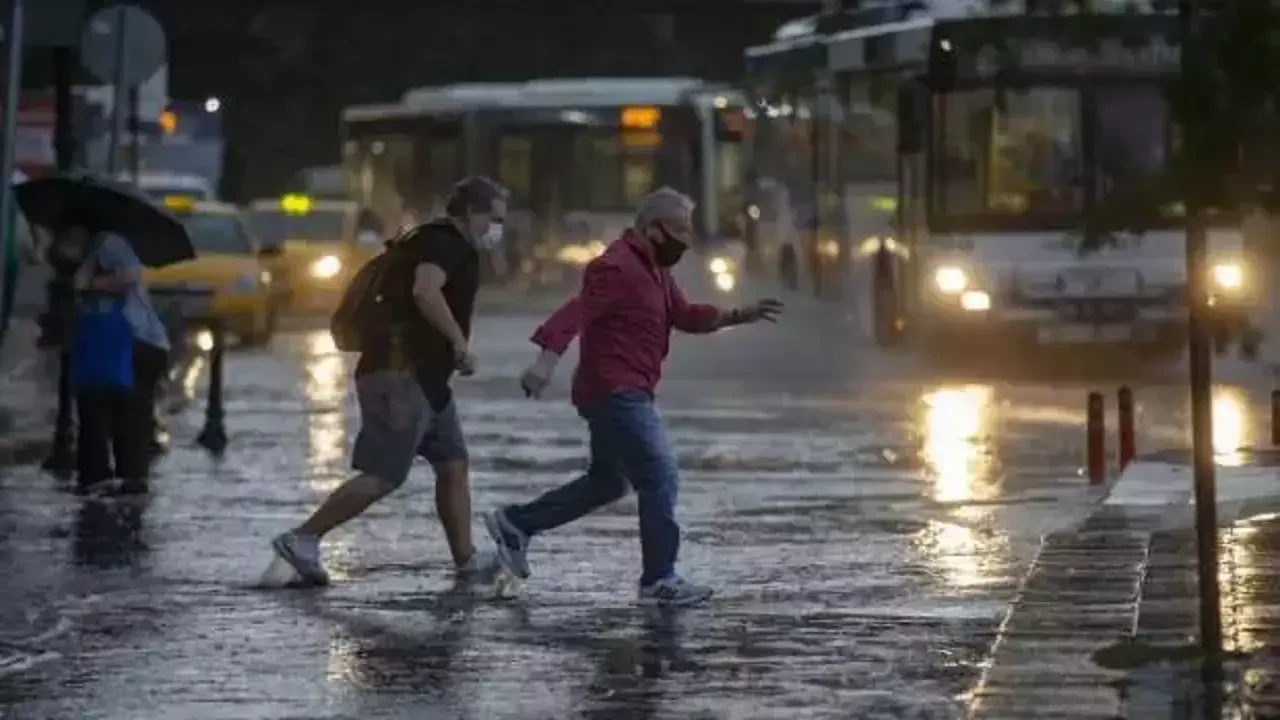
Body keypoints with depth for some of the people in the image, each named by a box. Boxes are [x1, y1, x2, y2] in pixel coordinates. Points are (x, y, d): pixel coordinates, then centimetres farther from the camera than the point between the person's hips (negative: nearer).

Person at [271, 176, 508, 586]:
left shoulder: (428, 241, 21)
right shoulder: (446, 242, -11)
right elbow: (425, 291, -29)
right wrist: (459, 340, -24)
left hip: (424, 378, 11)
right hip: (403, 375, -11)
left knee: (453, 466, 10)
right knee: (383, 476, -12)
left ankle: (466, 560, 11)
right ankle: (303, 540, -12)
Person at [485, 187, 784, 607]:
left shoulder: (653, 269, 16)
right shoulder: (618, 268, -18)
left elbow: (685, 316, 20)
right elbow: (576, 312, -30)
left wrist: (740, 316, 7)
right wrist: (548, 358, -43)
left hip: (624, 395, 11)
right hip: (615, 393, -11)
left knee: (608, 482, 18)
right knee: (660, 476, -11)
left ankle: (515, 524, 24)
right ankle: (659, 580, -7)